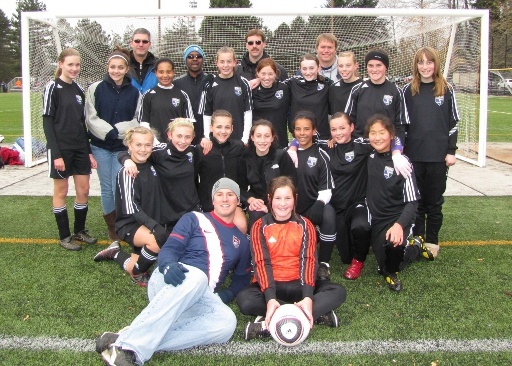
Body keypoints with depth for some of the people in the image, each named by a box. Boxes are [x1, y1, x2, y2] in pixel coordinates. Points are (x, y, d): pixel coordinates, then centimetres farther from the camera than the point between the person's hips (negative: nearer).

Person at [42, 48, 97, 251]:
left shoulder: (79, 89, 11)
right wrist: (56, 154, -16)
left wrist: (89, 151, 11)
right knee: (61, 191, 4)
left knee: (84, 191, 8)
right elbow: (47, 122, -10)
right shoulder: (53, 87, -7)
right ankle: (64, 236, 14)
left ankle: (80, 231, 24)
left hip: (80, 148, 6)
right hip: (61, 148, -6)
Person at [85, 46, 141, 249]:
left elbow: (136, 120, 2)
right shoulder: (95, 88, 0)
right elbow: (91, 118, -4)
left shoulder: (134, 92, 3)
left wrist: (117, 130, -12)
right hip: (101, 147, 0)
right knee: (106, 189, 5)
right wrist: (109, 131, -15)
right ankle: (112, 230, 19)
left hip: (123, 147, 0)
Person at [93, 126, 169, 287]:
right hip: (129, 223, -7)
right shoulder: (127, 172, -15)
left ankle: (115, 253, 32)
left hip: (151, 222, 7)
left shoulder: (151, 167, 2)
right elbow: (130, 207, -23)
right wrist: (153, 225, -33)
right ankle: (138, 273, -7)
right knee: (159, 241, -32)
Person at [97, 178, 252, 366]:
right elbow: (168, 249, 2)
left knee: (227, 322, -33)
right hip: (172, 280, -3)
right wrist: (168, 265, -23)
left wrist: (228, 293, 8)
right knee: (196, 276, -41)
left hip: (199, 299, 4)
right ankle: (128, 346, -49)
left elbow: (242, 277, 31)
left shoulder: (241, 241, 27)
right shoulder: (194, 219, 13)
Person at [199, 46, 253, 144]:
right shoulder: (210, 85, 0)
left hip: (239, 138, 0)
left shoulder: (243, 83, -1)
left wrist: (245, 139, -5)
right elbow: (206, 114, 2)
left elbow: (248, 112, 0)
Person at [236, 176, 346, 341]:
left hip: (297, 284, 2)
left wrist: (307, 297, -29)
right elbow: (262, 262, -13)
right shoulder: (260, 227, -2)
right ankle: (318, 313, -27)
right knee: (244, 299, -33)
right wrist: (270, 298, -31)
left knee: (338, 292, -22)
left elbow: (308, 260, -12)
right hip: (270, 285, -1)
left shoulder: (304, 225, 1)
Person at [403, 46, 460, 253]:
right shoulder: (408, 90, 4)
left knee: (435, 200, 8)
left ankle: (432, 241, 21)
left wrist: (451, 151, -1)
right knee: (416, 199, 8)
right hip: (414, 155, 1)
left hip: (438, 155, -1)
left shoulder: (446, 90, 2)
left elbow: (453, 122, 4)